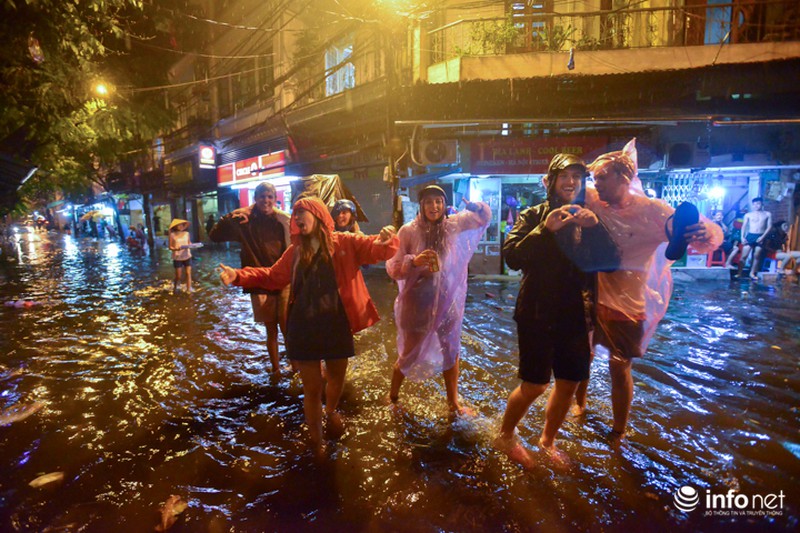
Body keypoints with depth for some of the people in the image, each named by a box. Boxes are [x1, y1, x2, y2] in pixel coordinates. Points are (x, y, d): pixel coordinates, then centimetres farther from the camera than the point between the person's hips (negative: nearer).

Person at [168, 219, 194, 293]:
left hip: (187, 256, 3)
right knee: (178, 276, 3)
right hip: (177, 258, -3)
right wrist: (176, 249, -24)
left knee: (188, 273, -1)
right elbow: (170, 247, -5)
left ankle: (189, 289, 8)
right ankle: (174, 288, 29)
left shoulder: (186, 233, 2)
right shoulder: (172, 235, -7)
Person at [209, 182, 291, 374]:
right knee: (271, 330, 13)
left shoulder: (284, 220, -3)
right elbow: (214, 236, -4)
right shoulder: (245, 222, -2)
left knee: (287, 328, -2)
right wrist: (229, 217, -20)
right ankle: (275, 369, 30)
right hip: (260, 285, 1)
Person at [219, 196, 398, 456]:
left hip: (337, 326, 0)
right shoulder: (296, 251, 4)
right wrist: (239, 276, -1)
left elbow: (375, 248, -14)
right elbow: (272, 276, 11)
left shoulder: (344, 243, -5)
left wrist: (387, 240, -37)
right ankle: (315, 439, 32)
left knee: (337, 377, 22)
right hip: (304, 329, 1)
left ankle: (331, 412, 55)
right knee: (312, 388, 9)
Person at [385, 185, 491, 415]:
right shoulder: (408, 231, -11)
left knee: (451, 349, 14)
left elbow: (484, 218, 8)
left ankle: (453, 401, 35)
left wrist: (475, 206, -14)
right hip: (417, 301, -3)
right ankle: (393, 395, 36)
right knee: (410, 351, 10)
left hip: (446, 299, 4)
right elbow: (393, 268, -11)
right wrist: (414, 261, -29)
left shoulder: (452, 225, -3)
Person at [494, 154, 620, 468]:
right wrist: (545, 229, -28)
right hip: (537, 314, -4)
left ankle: (547, 441, 35)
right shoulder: (533, 216, -3)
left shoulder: (588, 219, 8)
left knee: (570, 383, 12)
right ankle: (505, 436, 24)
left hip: (575, 315, 5)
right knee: (534, 385, -1)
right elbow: (511, 257, -19)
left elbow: (611, 263, -4)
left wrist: (595, 228, -18)